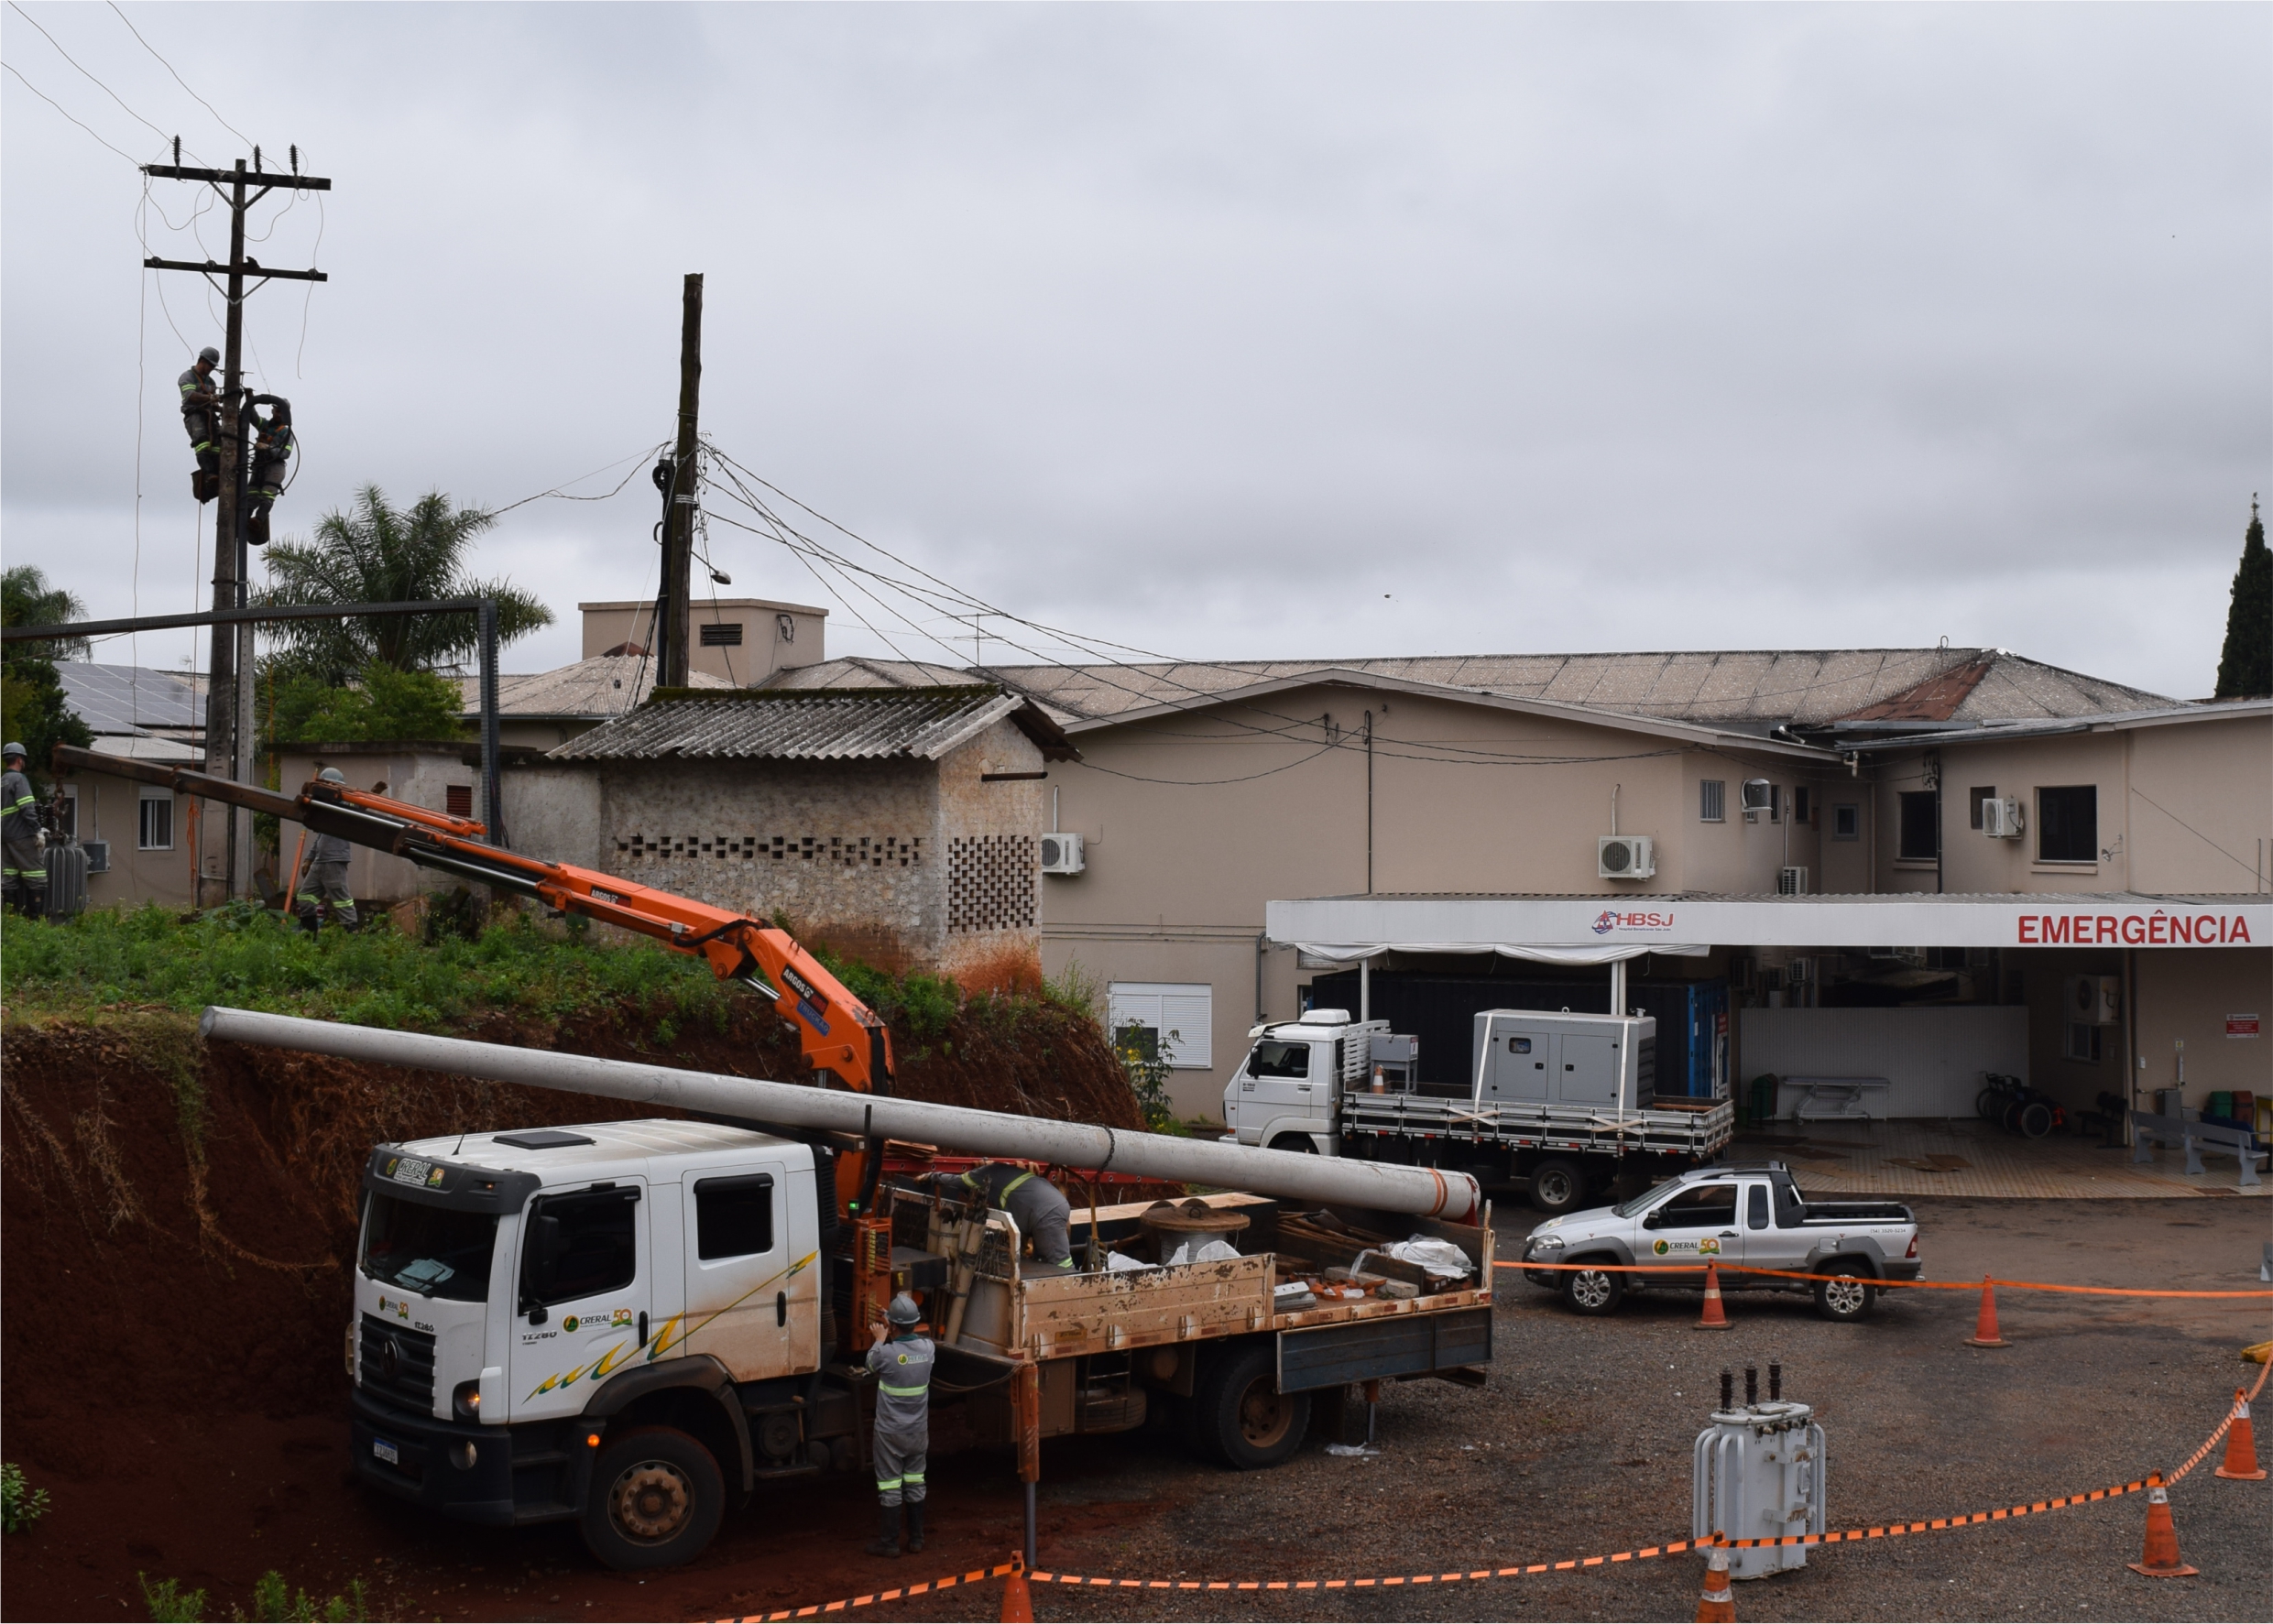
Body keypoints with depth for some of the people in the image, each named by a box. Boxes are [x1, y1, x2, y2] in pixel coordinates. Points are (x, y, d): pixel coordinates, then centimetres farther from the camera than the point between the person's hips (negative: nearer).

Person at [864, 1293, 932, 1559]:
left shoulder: (887, 1353, -23)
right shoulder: (927, 1347, -8)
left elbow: (871, 1363, 0)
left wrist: (880, 1339, 16)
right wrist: (893, 1335, 29)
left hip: (890, 1434, -5)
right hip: (918, 1432, 5)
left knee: (890, 1487, 5)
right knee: (915, 1484, 16)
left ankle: (888, 1542, 13)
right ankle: (916, 1539, 24)